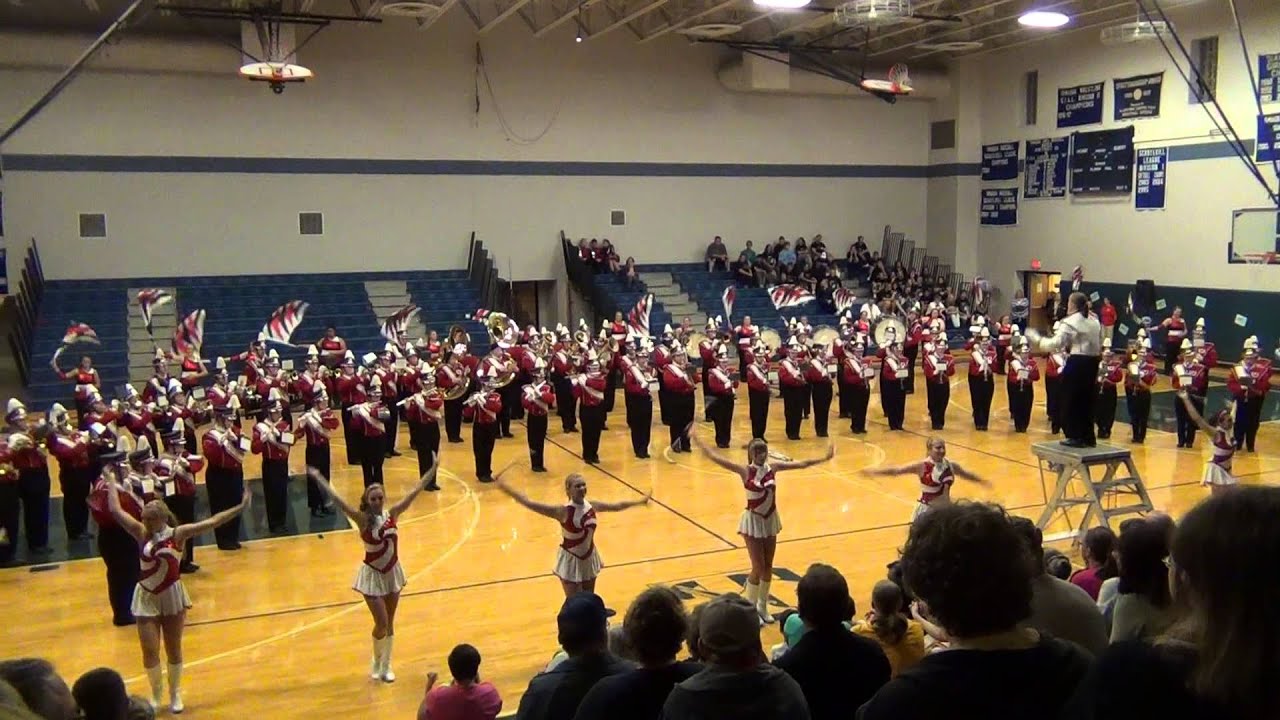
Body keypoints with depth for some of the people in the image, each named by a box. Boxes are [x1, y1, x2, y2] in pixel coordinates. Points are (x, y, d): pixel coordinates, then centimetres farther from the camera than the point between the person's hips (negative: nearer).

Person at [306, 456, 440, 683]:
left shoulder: (392, 513, -7)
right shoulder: (363, 519, -15)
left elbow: (415, 492, -9)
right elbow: (337, 500, -24)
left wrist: (433, 470, -12)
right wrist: (318, 478, -33)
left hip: (392, 572, 4)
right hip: (373, 575, -3)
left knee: (389, 623, 13)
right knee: (381, 623, -4)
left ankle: (386, 666, 28)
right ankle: (377, 662, 25)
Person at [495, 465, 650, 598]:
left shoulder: (591, 506, -6)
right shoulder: (563, 511, -23)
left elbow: (617, 506, 10)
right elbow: (529, 503, -28)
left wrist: (640, 501, 19)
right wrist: (503, 486, -35)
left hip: (589, 558, 5)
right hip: (571, 561, -5)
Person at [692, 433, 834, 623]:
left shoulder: (773, 467, -4)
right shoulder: (745, 471, -16)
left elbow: (801, 464, 5)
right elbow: (715, 457, -20)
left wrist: (824, 458, 6)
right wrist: (695, 438, -24)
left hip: (770, 519, 5)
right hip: (753, 521, -5)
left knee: (768, 567, 12)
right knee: (758, 568, -4)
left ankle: (763, 606, 29)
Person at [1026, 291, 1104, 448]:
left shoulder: (1070, 322, -12)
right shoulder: (1094, 321, 13)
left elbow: (1055, 344, -18)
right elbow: (1099, 346, 17)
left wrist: (1036, 338, -9)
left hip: (1077, 363, -8)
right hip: (1092, 363, 8)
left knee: (1072, 400, 2)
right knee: (1087, 399, 14)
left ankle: (1076, 437, 4)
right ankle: (1088, 437, 19)